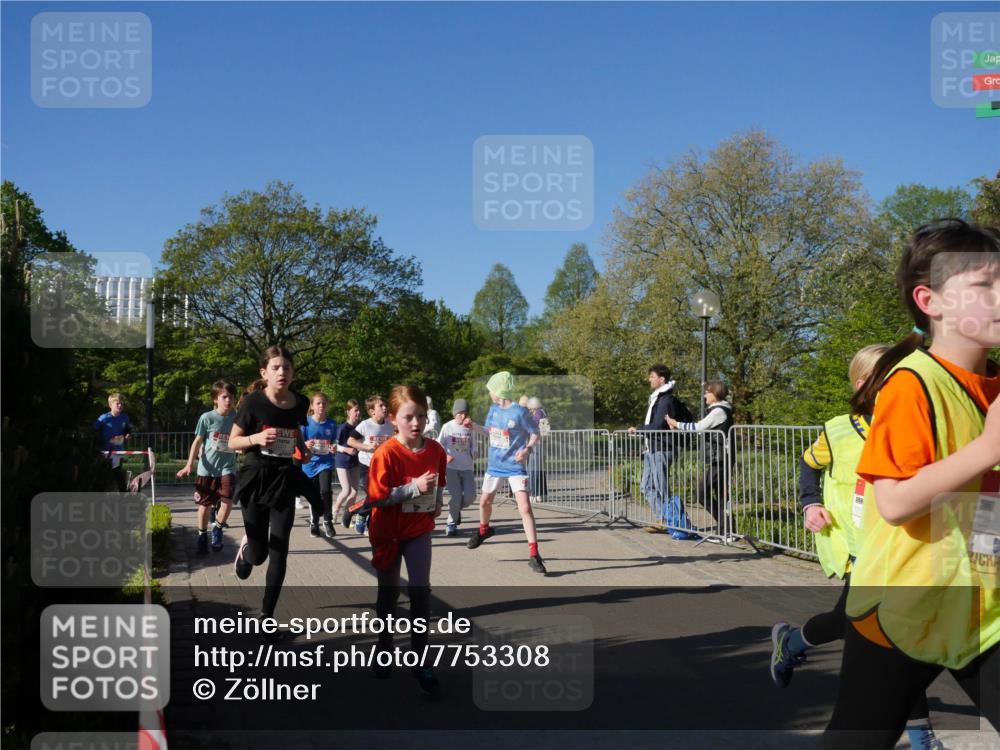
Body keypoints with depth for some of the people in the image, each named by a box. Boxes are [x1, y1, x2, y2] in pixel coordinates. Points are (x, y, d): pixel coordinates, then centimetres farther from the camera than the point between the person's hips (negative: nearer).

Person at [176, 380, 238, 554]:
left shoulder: (237, 418, -1)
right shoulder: (207, 418, -7)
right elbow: (197, 441, -3)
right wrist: (189, 464, -6)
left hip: (227, 467, 1)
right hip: (207, 468, -1)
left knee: (227, 501, -15)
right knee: (205, 504, 10)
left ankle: (217, 529, 11)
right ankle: (202, 536, 28)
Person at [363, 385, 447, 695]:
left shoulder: (435, 450, -7)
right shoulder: (386, 453, -21)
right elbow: (378, 497, -24)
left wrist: (436, 501, -2)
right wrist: (415, 487, -30)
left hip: (419, 530, 2)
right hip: (388, 532, -2)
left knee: (420, 590, -3)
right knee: (389, 591, 14)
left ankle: (420, 659, 8)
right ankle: (385, 646, 38)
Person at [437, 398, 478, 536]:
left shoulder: (469, 428, 5)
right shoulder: (448, 427, -3)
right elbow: (439, 445, 1)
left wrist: (474, 453, -6)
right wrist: (445, 456, -17)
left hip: (467, 468, 3)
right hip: (452, 467, -3)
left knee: (470, 496, -7)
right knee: (455, 496, -10)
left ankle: (456, 510, 25)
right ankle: (451, 524, 11)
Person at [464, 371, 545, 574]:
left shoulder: (519, 412, -18)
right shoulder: (493, 409, 0)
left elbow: (535, 434, -10)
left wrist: (527, 449, -28)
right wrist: (474, 426, 3)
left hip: (515, 467, -6)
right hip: (494, 465, 6)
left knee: (525, 507, -15)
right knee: (484, 501, 19)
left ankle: (534, 555, -10)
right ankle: (484, 530, 51)